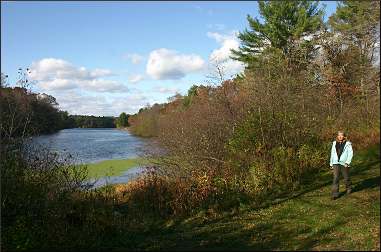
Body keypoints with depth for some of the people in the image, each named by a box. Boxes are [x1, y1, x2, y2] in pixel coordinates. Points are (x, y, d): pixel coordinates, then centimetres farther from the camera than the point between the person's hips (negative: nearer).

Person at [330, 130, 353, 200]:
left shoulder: (347, 144, -3)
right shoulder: (334, 144, 8)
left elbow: (350, 154, -7)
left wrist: (347, 162, -18)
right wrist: (331, 164, 14)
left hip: (344, 163, -2)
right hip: (336, 163, 2)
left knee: (346, 177, 13)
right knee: (335, 178, -7)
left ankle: (348, 188, 42)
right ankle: (335, 194, -6)